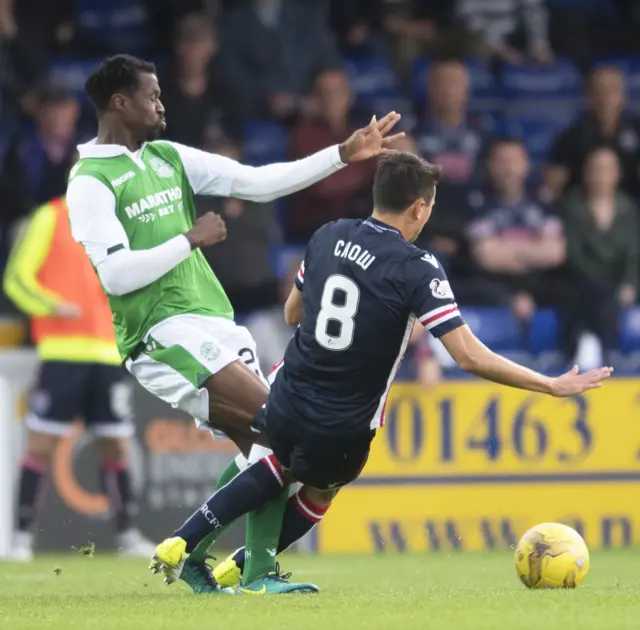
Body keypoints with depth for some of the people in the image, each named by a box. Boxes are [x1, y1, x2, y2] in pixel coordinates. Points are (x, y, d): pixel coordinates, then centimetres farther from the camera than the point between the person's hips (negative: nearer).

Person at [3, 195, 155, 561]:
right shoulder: (51, 218, 1)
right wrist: (52, 305, -18)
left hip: (109, 352, 5)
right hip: (62, 349, -5)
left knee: (116, 444, 5)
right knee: (42, 442, -6)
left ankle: (127, 534, 12)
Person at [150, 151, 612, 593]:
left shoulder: (329, 236, 0)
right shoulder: (417, 269, -17)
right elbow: (469, 356, -21)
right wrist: (554, 386, -15)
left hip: (285, 408, 4)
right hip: (342, 435, -4)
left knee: (282, 467, 36)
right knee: (318, 491, 31)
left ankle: (181, 544, 23)